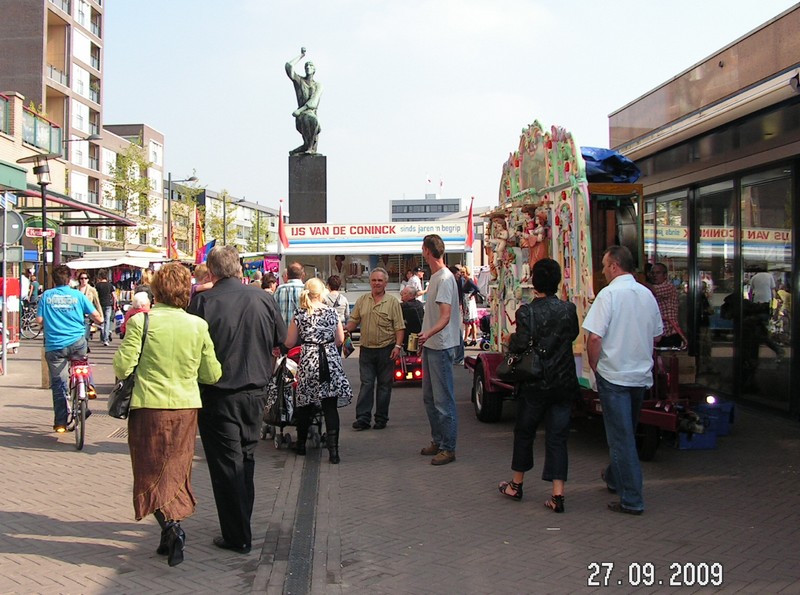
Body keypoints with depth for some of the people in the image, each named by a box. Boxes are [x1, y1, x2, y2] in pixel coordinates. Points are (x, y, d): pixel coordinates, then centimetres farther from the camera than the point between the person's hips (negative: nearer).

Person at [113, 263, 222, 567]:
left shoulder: (141, 321, -10)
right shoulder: (198, 325, -2)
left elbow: (123, 368, -10)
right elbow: (212, 375, 2)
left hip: (149, 406, -3)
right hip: (186, 407, 3)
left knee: (153, 473, 9)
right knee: (176, 471, 17)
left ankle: (171, 526, -11)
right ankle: (171, 537, 24)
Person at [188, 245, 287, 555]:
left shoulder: (202, 301, -14)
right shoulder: (264, 298, -3)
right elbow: (282, 339, 8)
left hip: (219, 394, -4)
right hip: (256, 391, 4)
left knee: (226, 463, 5)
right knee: (245, 457, 19)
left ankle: (238, 536, 10)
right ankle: (242, 524, 31)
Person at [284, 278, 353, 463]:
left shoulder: (299, 315, -3)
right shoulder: (332, 312, 2)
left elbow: (289, 343, 3)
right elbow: (340, 340, 10)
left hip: (308, 361, 0)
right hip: (331, 361, 1)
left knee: (305, 405, 15)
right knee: (330, 407, 0)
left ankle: (301, 445, 27)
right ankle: (333, 450, -7)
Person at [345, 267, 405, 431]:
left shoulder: (393, 302, -1)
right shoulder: (362, 301, 9)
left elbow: (399, 327, -4)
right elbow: (353, 321, 11)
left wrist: (398, 346, -13)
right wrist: (345, 331, -7)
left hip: (386, 350, -2)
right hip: (366, 349, 2)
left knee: (384, 384, 6)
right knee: (366, 383, 1)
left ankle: (381, 418, 14)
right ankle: (363, 417, 1)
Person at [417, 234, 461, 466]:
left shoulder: (445, 278, -17)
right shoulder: (434, 277, 14)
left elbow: (445, 316, -27)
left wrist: (429, 333, -43)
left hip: (441, 347, -11)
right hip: (430, 345, 11)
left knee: (443, 399, -6)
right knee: (429, 397, 17)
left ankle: (448, 448, 1)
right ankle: (437, 441, 27)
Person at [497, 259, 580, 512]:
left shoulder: (527, 312, -14)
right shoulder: (569, 309, -2)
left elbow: (520, 345, -19)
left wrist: (511, 340, 2)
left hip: (535, 385, -3)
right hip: (564, 384, 3)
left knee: (524, 432, 14)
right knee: (557, 437, 6)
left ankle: (516, 484, 27)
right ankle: (558, 493, 1)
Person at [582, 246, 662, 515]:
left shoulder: (609, 294, -14)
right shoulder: (647, 294, 5)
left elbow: (594, 337, -19)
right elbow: (657, 334, 15)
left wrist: (595, 367, -5)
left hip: (614, 374, -7)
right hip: (642, 374, 7)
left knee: (621, 437, -1)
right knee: (627, 432, 22)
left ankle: (631, 500, 1)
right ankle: (615, 477, 41)